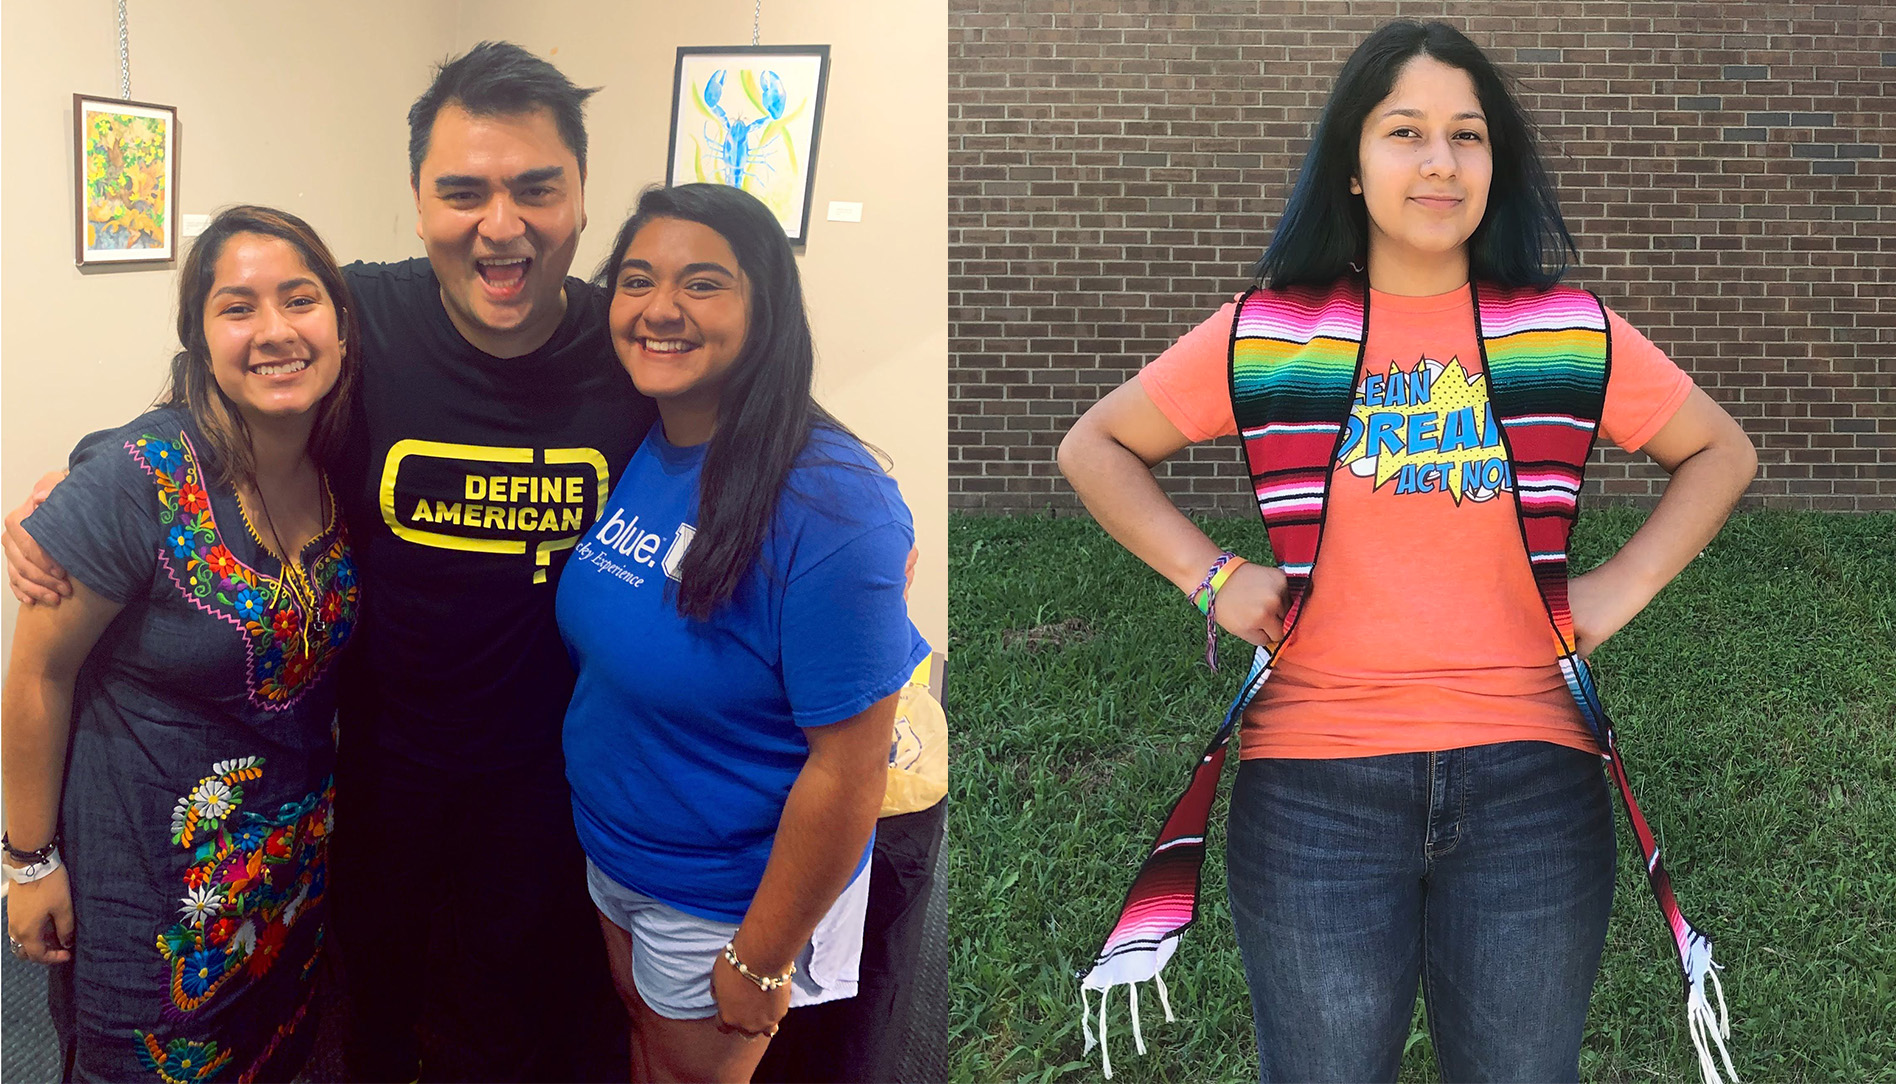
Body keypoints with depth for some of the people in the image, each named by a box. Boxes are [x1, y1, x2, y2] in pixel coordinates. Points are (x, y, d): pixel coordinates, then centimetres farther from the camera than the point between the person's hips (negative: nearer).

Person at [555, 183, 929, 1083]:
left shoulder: (829, 507, -29)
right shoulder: (634, 452, -6)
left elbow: (849, 770, -26)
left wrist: (760, 960, -20)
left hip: (727, 896, -6)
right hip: (611, 847, 6)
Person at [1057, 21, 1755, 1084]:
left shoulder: (1571, 332, 5)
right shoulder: (1268, 333, 2)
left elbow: (1722, 452, 16)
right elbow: (1095, 448, 10)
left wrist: (1621, 588, 3)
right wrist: (1211, 577, 0)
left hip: (1529, 783, 1)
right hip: (1317, 785, -1)